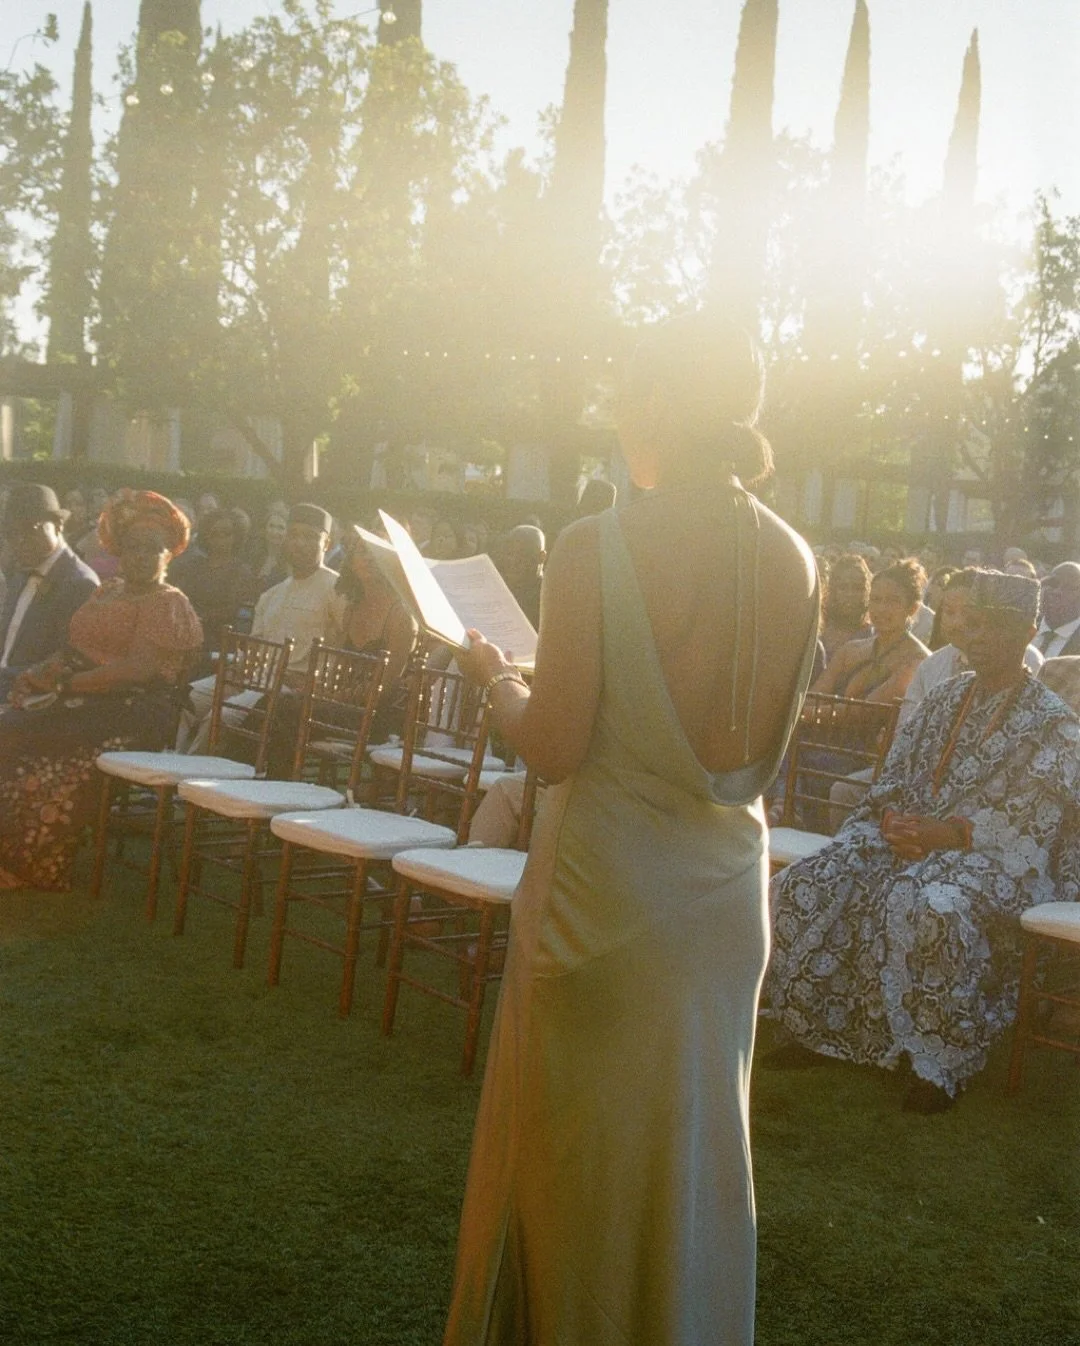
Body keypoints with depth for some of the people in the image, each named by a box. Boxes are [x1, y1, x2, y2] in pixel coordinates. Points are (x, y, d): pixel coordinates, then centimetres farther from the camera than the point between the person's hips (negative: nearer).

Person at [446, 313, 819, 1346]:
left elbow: (553, 748, -16)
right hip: (729, 882, 5)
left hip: (608, 879, -5)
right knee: (696, 1138, 19)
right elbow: (763, 745, 9)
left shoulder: (596, 549, -17)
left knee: (580, 1136, 11)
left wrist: (494, 677, 3)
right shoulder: (793, 560, -1)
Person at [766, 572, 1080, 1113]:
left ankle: (938, 1063, -24)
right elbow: (892, 778, 14)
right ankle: (818, 1026, -2)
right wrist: (895, 821, -8)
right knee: (814, 885, -16)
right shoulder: (944, 699, 15)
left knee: (927, 905, -39)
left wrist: (945, 834, -23)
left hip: (1000, 857, -6)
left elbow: (1028, 822, -13)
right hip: (914, 838, 6)